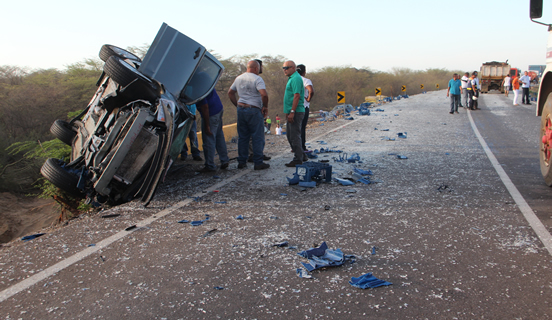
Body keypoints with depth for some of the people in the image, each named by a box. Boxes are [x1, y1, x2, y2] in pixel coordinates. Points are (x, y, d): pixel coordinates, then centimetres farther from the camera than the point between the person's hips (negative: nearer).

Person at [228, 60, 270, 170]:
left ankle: (241, 162, 16)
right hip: (253, 110, -6)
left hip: (241, 109, 7)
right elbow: (264, 94, -23)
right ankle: (258, 163, 3)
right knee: (257, 137, 1)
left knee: (242, 137, 12)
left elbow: (230, 93, 20)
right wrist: (265, 107, -9)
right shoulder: (257, 79, -9)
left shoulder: (238, 78, 13)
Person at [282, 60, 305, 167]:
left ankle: (298, 159, 0)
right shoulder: (291, 78, 19)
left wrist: (292, 112, -25)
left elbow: (297, 96, -22)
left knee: (294, 135, -7)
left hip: (296, 112, -11)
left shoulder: (295, 78, -14)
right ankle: (302, 155, 24)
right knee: (289, 134, 16)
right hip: (291, 112, 11)